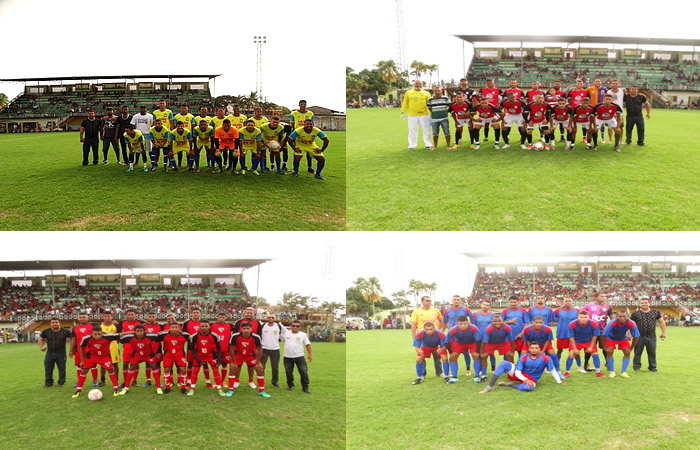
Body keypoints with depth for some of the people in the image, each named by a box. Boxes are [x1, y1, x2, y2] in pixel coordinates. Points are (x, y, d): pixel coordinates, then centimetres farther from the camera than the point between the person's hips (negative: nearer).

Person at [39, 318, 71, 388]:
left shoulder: (65, 331, -5)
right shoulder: (46, 331, 0)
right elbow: (41, 339, 14)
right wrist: (41, 346, -3)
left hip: (61, 353, -2)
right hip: (50, 353, 2)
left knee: (62, 368, 3)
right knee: (48, 369, 6)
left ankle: (61, 382, 16)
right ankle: (48, 382, 19)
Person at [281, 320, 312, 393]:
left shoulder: (303, 335, 0)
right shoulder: (286, 333, 3)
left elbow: (308, 345, 3)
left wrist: (309, 354, -1)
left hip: (299, 357, -1)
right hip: (287, 357, 1)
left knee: (304, 372, -4)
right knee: (288, 372, 10)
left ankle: (305, 387, 6)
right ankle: (290, 386, 28)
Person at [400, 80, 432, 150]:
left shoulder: (426, 93, 6)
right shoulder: (408, 93, 11)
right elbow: (405, 103, 12)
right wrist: (403, 112, 5)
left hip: (424, 115, -1)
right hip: (412, 115, 1)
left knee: (426, 130, 3)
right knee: (412, 131, 4)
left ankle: (428, 145, 12)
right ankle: (412, 145, 12)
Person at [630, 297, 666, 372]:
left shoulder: (655, 312, 6)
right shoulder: (635, 314, 0)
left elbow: (662, 322, 15)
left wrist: (663, 332, 12)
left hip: (651, 337, 1)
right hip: (639, 337, -1)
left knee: (652, 353, 6)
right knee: (637, 353, 4)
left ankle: (652, 367, 18)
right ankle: (636, 367, 17)